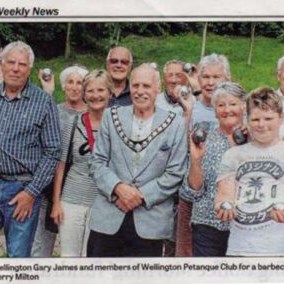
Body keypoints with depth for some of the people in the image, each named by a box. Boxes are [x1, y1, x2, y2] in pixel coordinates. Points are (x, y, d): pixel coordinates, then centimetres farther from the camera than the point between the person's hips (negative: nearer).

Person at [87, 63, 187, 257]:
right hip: (108, 218, 2)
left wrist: (142, 195, -12)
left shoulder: (175, 124, 0)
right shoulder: (112, 116, 7)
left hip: (150, 223, -1)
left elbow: (175, 174, -3)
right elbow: (98, 162, 4)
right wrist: (118, 187, -12)